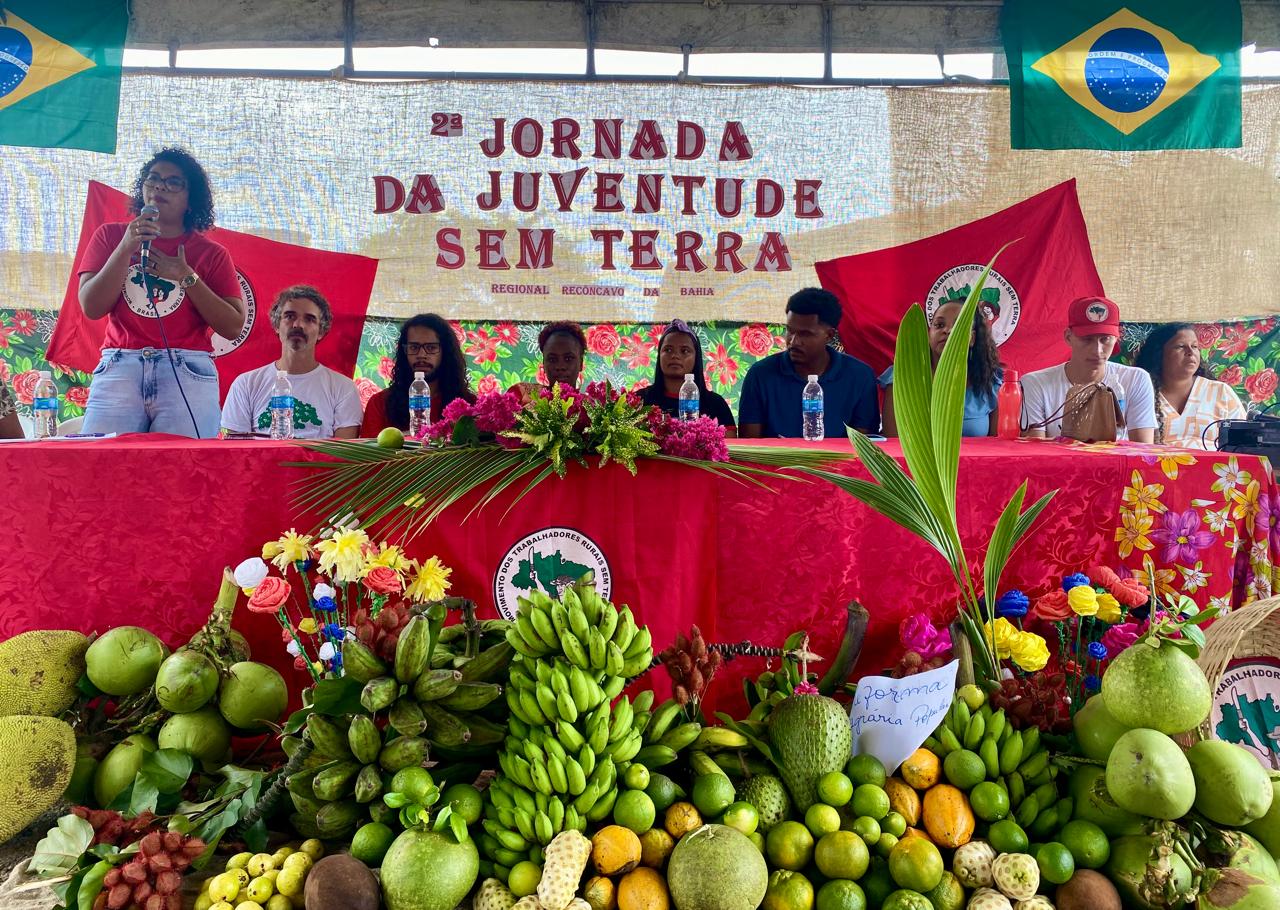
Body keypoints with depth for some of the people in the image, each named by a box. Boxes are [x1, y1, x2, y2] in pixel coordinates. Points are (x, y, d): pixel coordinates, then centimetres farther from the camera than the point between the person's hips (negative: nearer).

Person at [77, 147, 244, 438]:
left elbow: (233, 327, 3)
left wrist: (186, 277, -4)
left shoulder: (211, 253, 11)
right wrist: (127, 248, -3)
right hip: (119, 368, 1)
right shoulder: (110, 236, 16)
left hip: (187, 372, -1)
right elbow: (91, 308, 4)